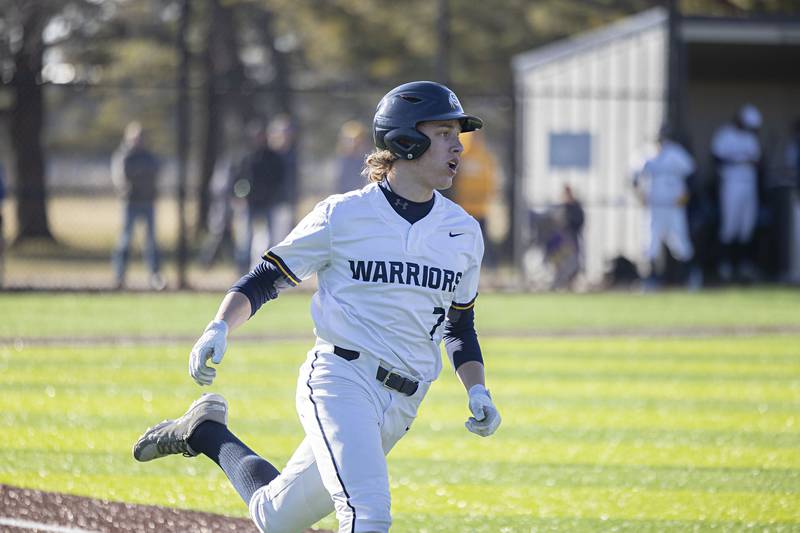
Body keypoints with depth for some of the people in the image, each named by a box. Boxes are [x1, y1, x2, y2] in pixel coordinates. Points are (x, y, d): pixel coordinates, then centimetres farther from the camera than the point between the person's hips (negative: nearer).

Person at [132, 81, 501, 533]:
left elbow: (460, 325, 22)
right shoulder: (343, 216, -4)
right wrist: (219, 329, -16)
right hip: (340, 381, -5)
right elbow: (265, 280, 1)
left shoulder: (465, 232, 9)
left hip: (400, 407, 6)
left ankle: (207, 433, 33)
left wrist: (478, 391, 7)